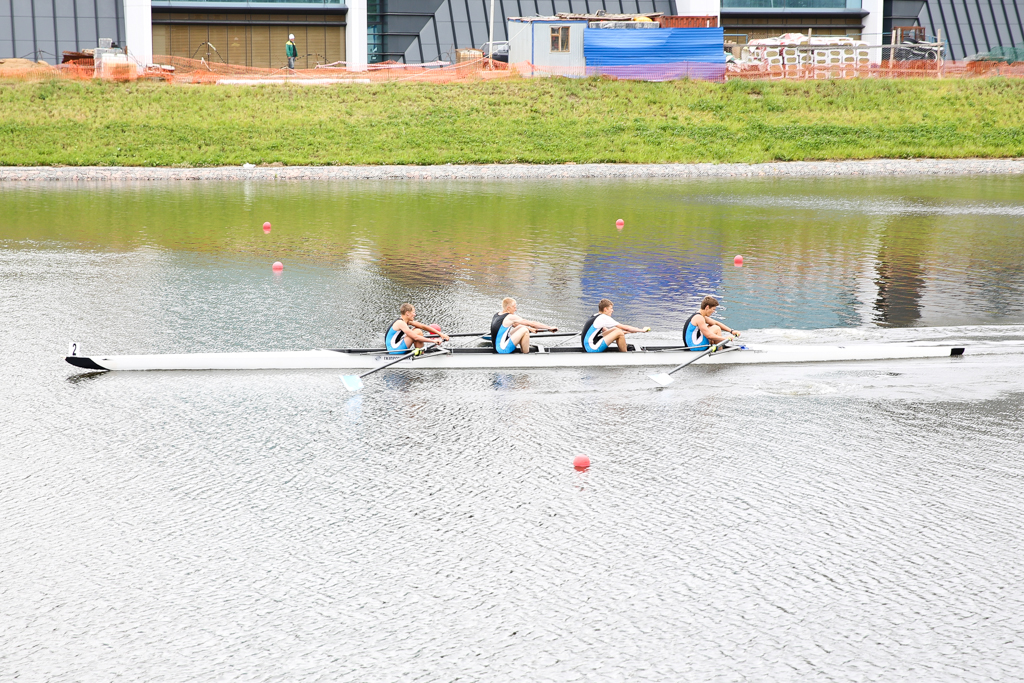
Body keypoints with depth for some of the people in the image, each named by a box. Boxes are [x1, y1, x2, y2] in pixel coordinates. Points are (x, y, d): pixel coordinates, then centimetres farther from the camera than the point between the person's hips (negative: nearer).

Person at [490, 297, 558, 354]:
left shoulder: (496, 315, 12)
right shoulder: (510, 317, -13)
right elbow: (532, 323, -9)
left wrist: (529, 328, 25)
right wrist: (549, 327, -3)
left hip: (496, 348, 9)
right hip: (503, 350, -9)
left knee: (520, 327, 16)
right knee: (524, 330, -13)